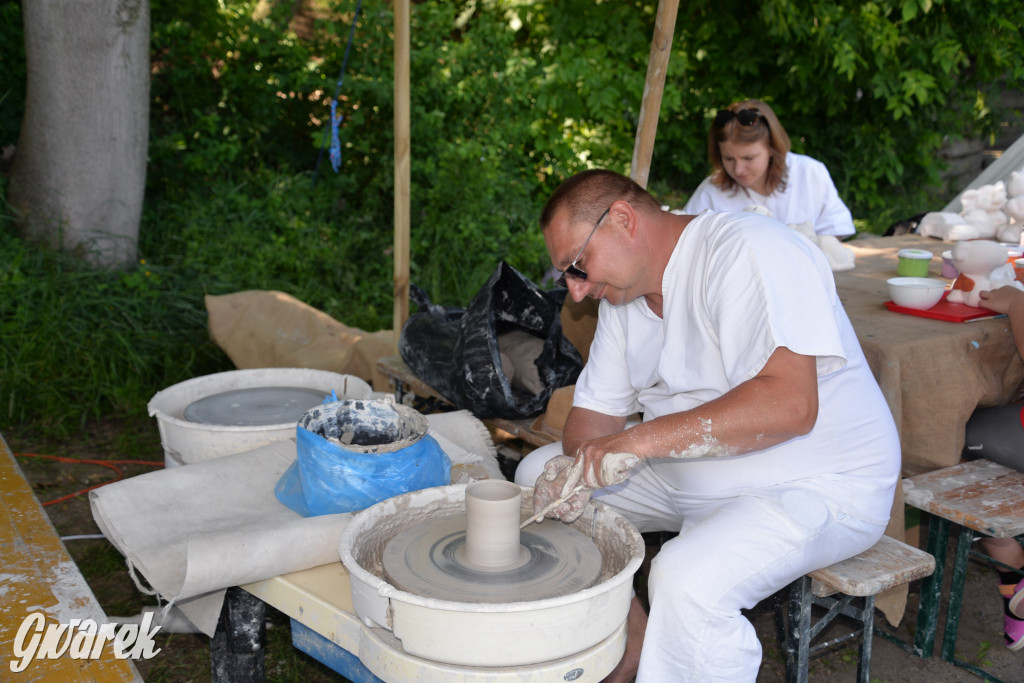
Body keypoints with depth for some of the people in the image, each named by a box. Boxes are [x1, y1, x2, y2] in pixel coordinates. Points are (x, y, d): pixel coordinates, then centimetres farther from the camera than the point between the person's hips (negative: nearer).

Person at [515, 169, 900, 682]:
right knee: (538, 473, 7)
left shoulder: (747, 251, -22)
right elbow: (597, 408, 7)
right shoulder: (625, 289, 5)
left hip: (818, 485, -9)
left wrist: (641, 440, -33)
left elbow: (789, 403, -33)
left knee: (688, 578, -35)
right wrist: (577, 464, -15)